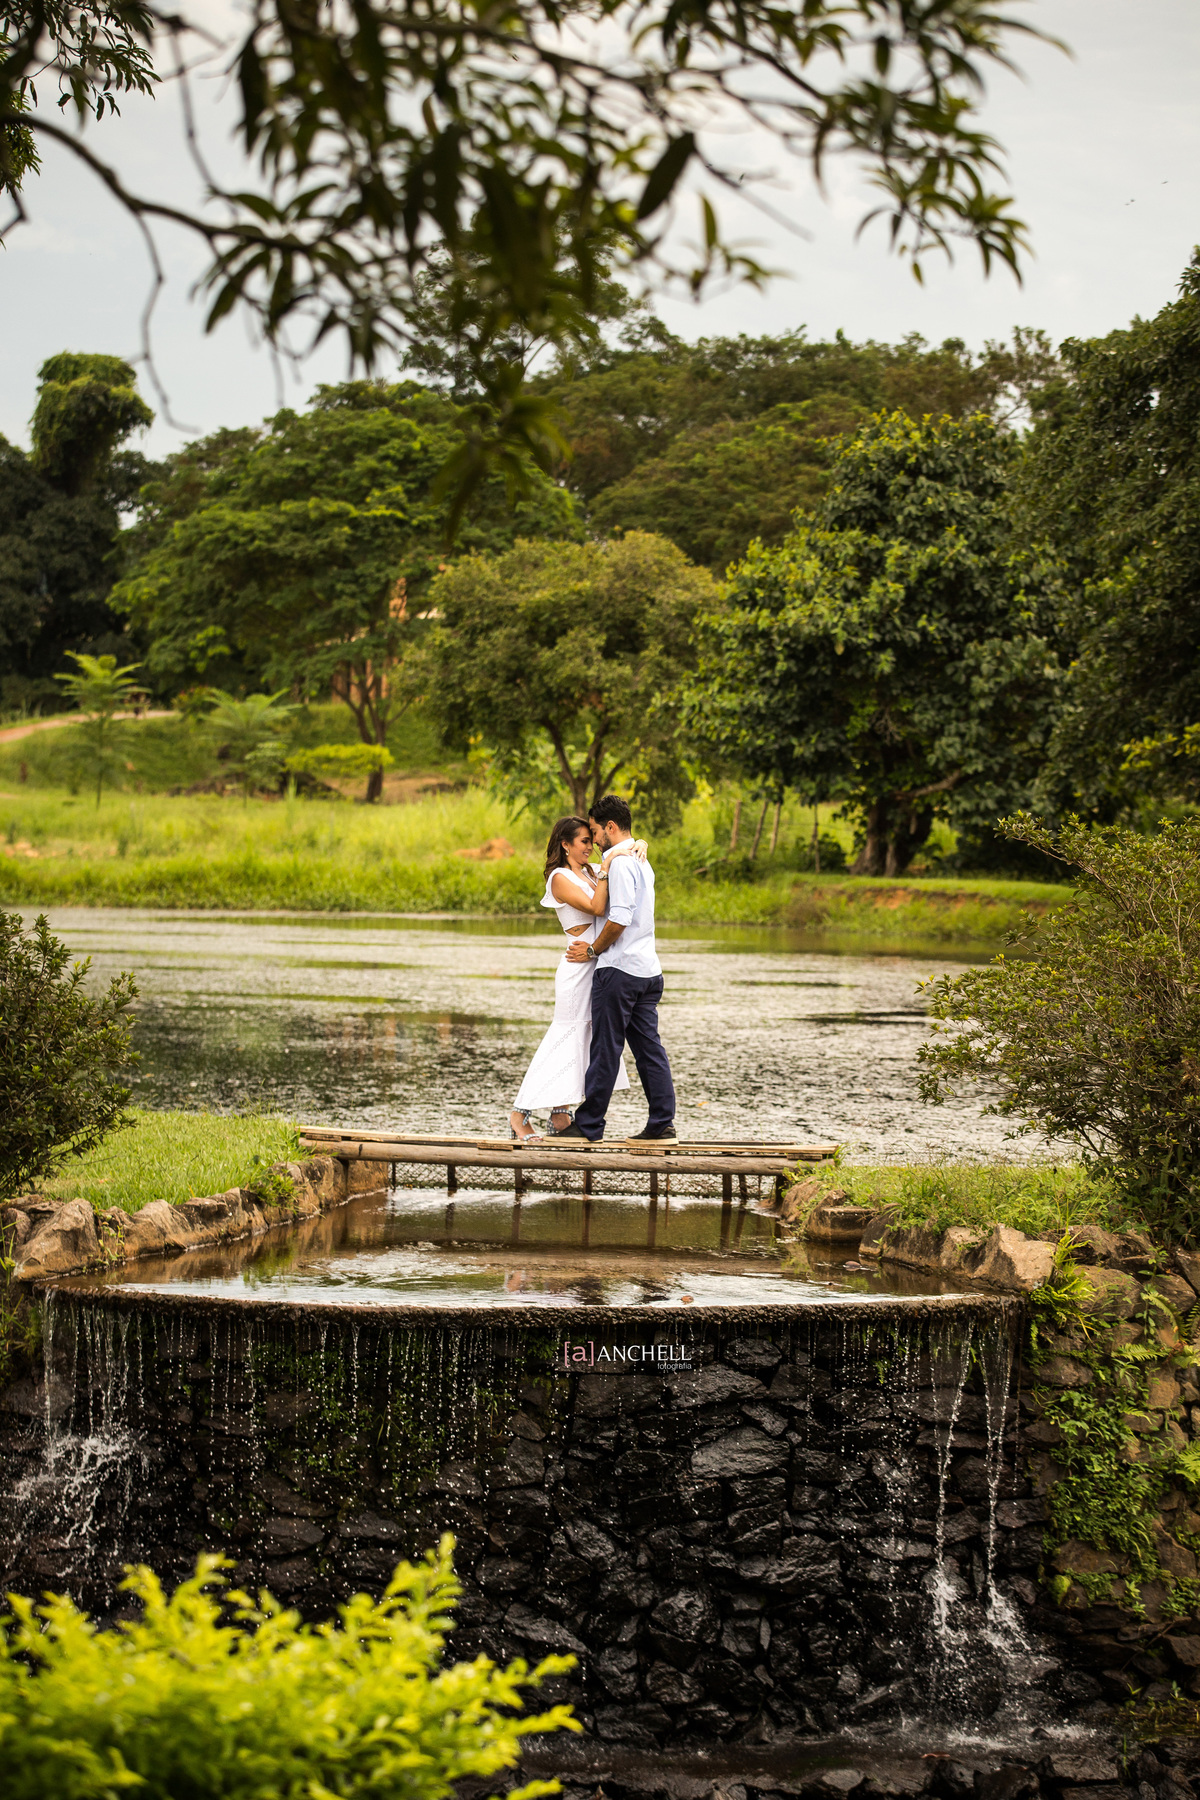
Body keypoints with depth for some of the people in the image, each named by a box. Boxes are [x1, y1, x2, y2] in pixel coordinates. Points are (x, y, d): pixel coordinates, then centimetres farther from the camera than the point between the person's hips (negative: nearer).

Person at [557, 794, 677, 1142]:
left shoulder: (620, 862, -13)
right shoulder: (642, 861, 18)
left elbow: (619, 918, -20)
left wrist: (593, 950, -8)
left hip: (619, 969, -9)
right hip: (648, 969, 9)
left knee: (606, 1048, -4)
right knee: (648, 1046, 7)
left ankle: (589, 1125, 1)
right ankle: (662, 1123, 5)